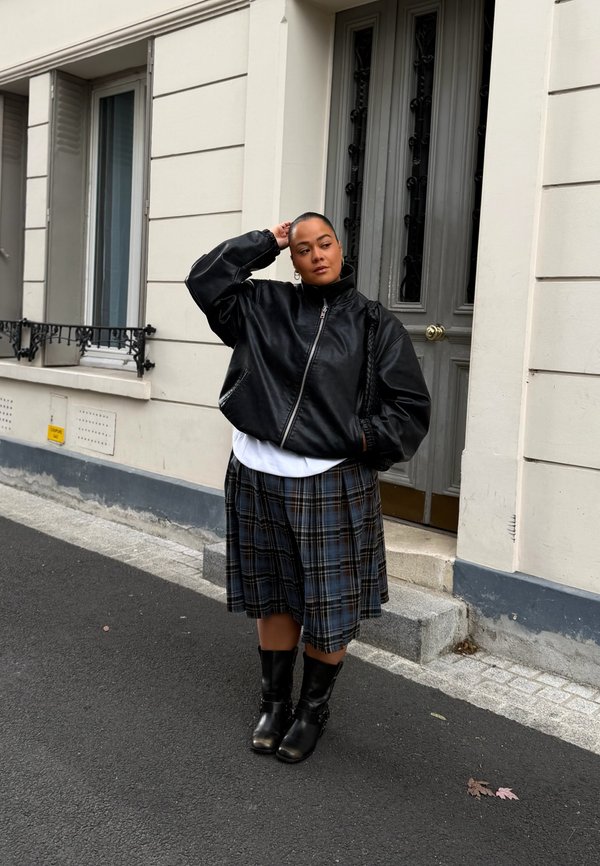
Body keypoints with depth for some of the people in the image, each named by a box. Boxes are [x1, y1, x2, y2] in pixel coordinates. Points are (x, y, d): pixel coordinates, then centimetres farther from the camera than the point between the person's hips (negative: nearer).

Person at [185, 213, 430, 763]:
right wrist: (267, 243, 5)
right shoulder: (265, 306, 7)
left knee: (329, 608, 8)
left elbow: (411, 408, -1)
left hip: (332, 486, -2)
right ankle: (275, 703, 35)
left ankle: (313, 711, 31)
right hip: (258, 480, 3)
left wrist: (363, 439, -13)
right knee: (274, 599, 16)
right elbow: (205, 278, 5)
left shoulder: (374, 324, -1)